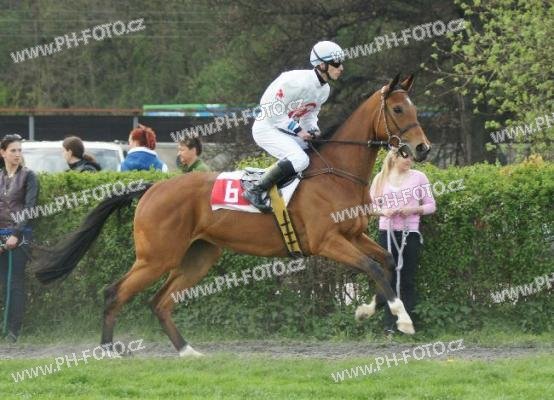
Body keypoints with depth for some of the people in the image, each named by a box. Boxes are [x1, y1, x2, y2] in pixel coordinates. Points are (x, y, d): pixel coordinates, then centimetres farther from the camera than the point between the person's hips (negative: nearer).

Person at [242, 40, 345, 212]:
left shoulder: (324, 89, 3)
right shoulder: (298, 81, -26)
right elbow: (274, 111, -22)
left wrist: (313, 129, -6)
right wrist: (297, 130, -21)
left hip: (287, 129, 10)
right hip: (267, 127, -10)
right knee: (299, 159, -29)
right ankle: (254, 191, -24)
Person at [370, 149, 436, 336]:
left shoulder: (418, 177, 3)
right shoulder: (381, 178, 6)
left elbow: (431, 206, 5)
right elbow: (371, 205, 10)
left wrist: (414, 209, -13)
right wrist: (383, 211, -11)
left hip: (410, 232, -1)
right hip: (387, 232, 1)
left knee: (407, 280, 1)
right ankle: (389, 326, -1)